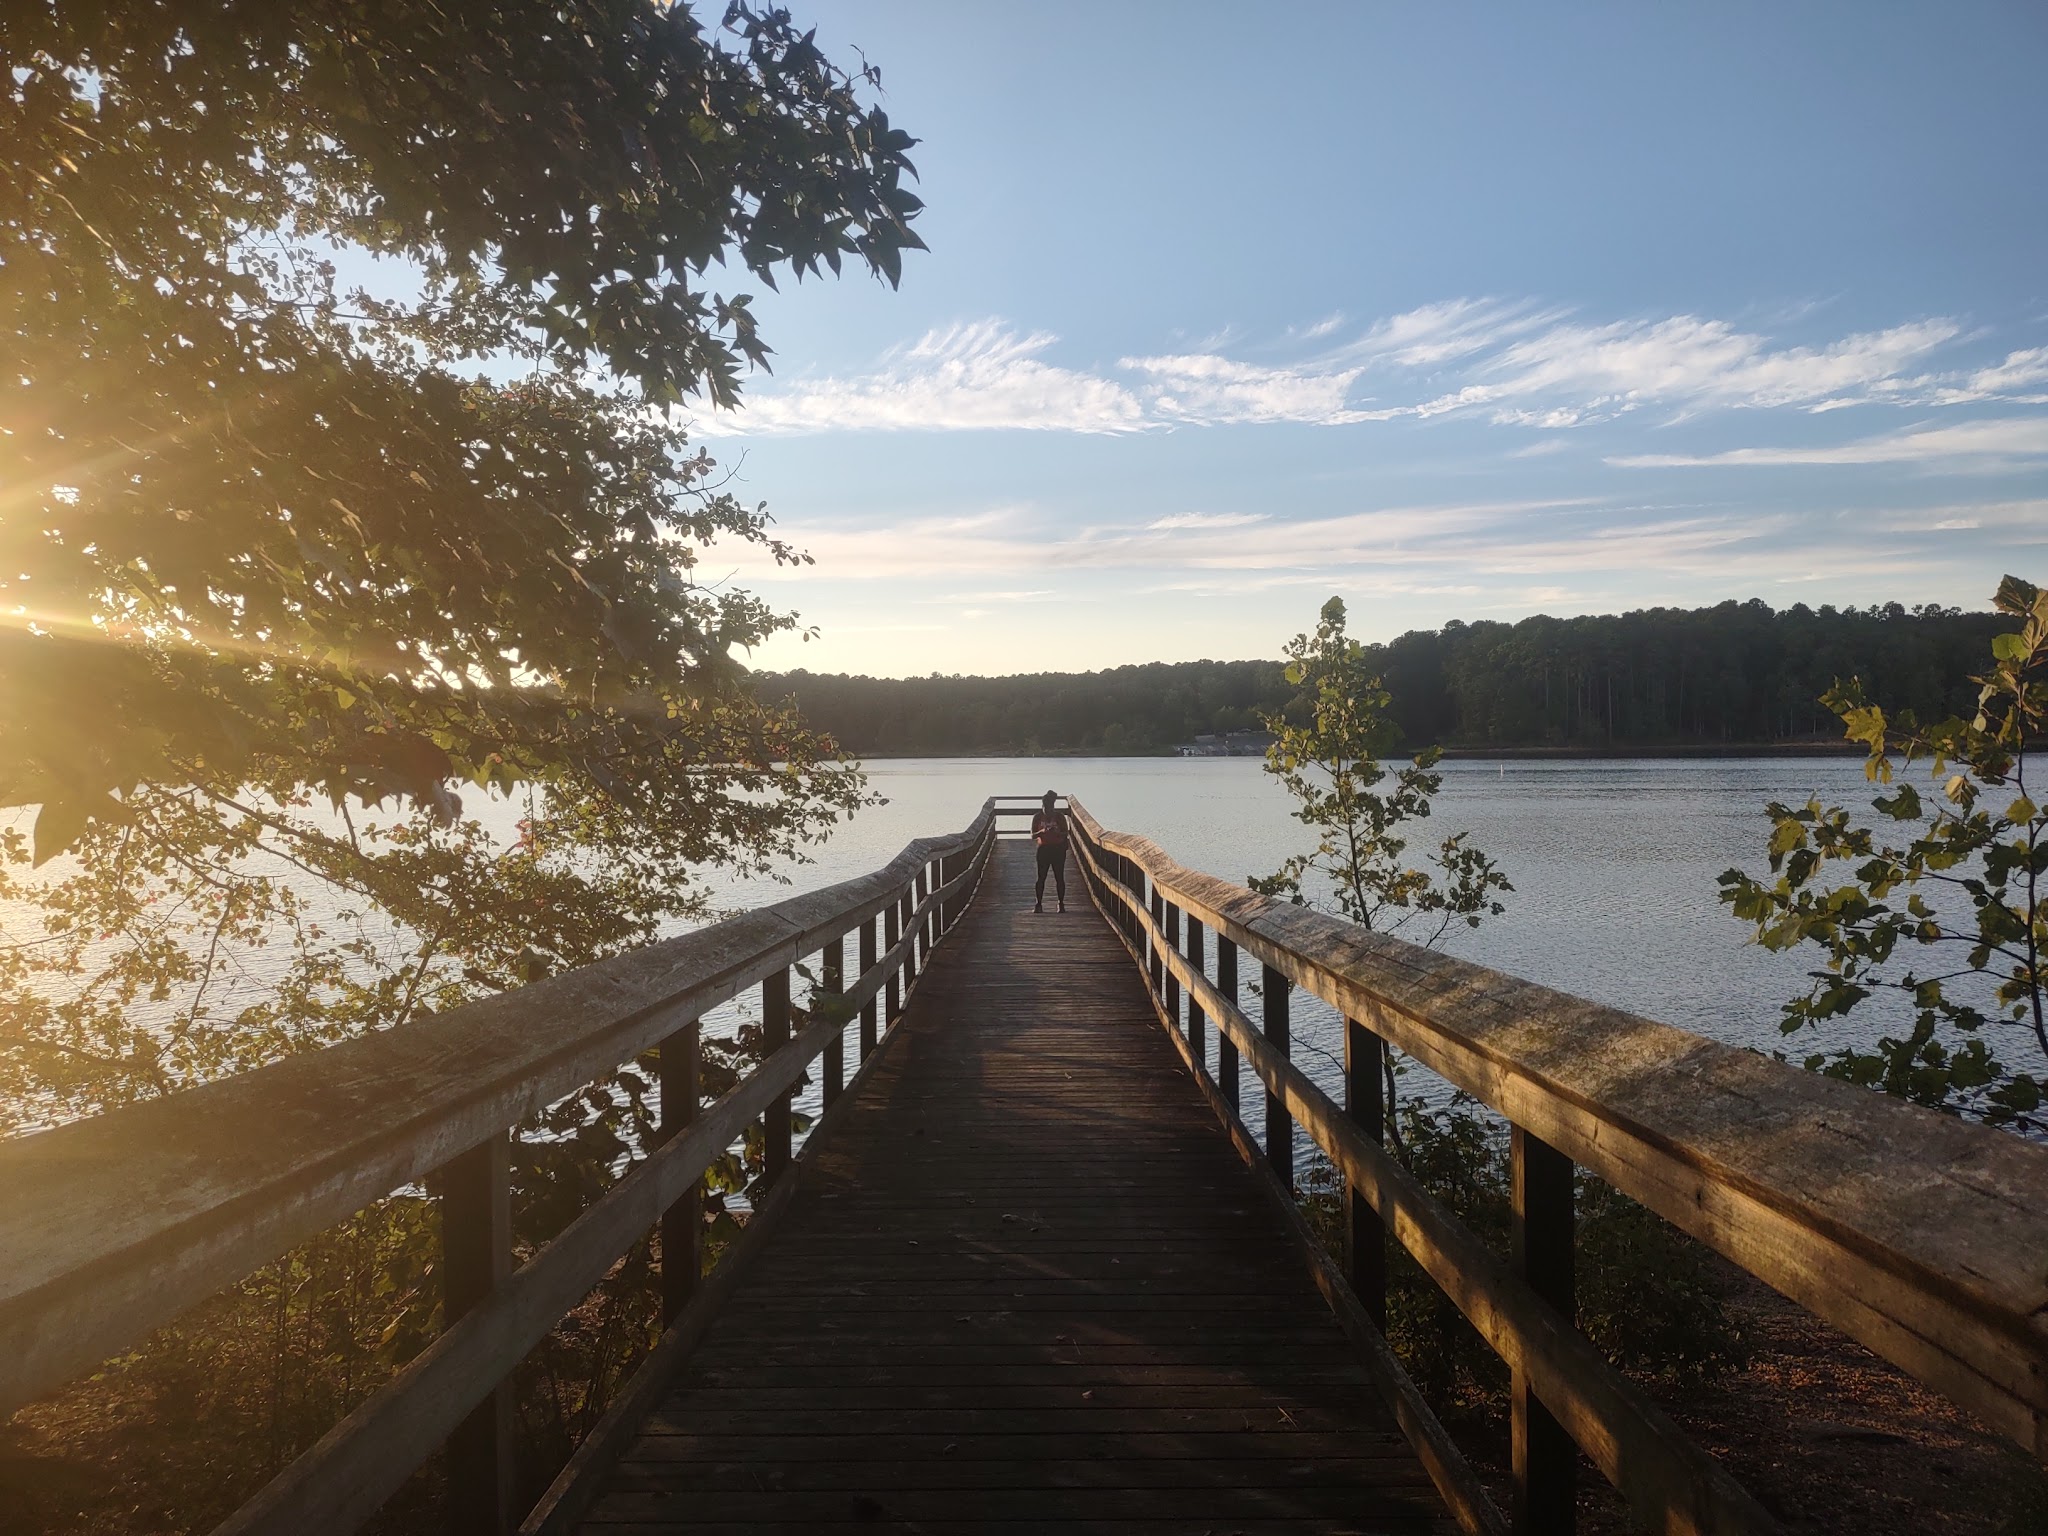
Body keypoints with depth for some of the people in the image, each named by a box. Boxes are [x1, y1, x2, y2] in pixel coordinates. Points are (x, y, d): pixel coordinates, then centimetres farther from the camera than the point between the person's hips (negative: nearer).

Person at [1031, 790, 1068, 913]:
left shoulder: (1060, 817, -1)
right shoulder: (1037, 817, 1)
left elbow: (1065, 833, -2)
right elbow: (1033, 836, -1)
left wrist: (1056, 832, -23)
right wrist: (1041, 831, -21)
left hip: (1058, 849, -1)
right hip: (1043, 849, 1)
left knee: (1059, 877, 0)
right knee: (1041, 877, -1)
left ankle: (1061, 903, 7)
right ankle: (1038, 904, 4)